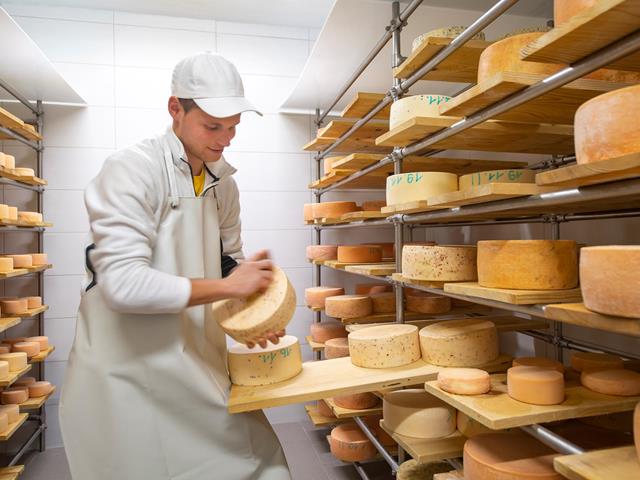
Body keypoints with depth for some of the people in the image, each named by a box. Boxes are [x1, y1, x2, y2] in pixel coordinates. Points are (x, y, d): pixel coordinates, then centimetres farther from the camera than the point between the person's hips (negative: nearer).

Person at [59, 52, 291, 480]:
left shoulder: (223, 181, 6)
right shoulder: (131, 170, -16)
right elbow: (122, 284, -25)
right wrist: (226, 287, -23)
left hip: (200, 364, 7)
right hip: (131, 370, -6)